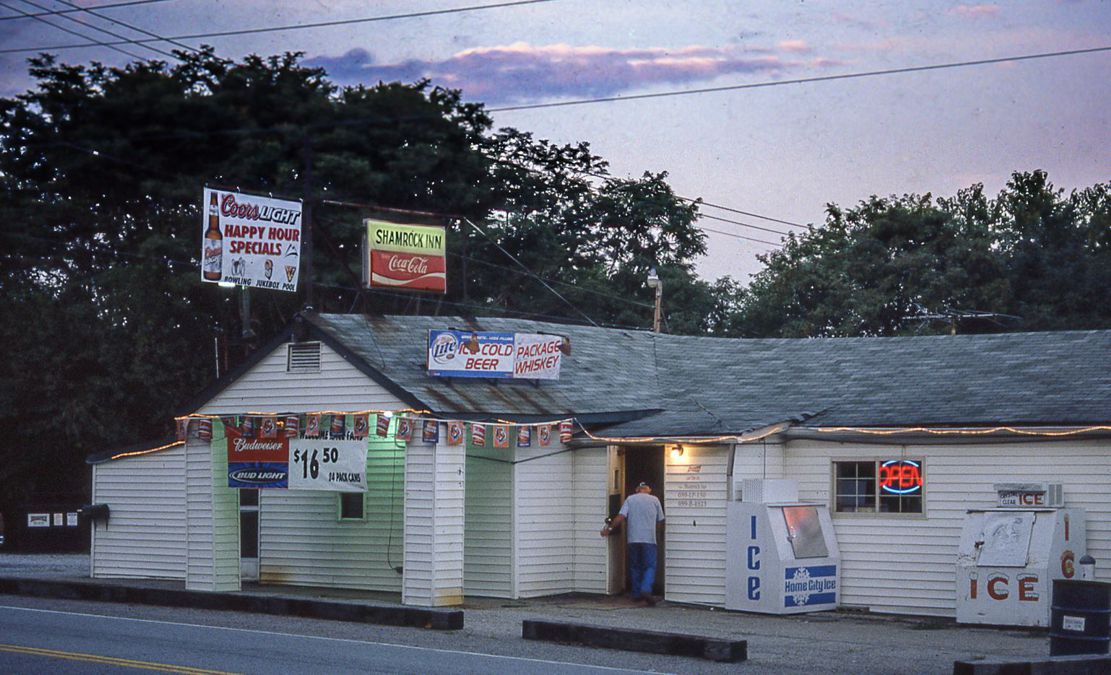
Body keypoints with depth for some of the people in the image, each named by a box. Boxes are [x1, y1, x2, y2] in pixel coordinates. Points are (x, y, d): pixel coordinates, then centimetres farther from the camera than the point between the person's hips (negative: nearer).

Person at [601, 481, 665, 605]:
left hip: (633, 539, 2)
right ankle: (646, 589, -23)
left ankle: (636, 593, 13)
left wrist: (609, 528, 2)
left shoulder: (630, 499, 6)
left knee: (635, 567, 13)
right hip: (649, 539, -2)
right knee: (650, 566, -2)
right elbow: (660, 520, 10)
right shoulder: (654, 500, 6)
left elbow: (621, 517, -5)